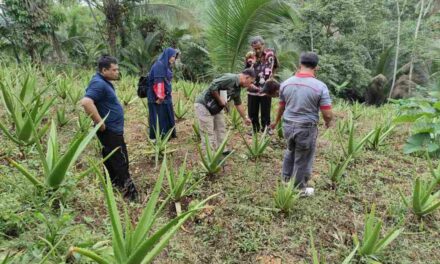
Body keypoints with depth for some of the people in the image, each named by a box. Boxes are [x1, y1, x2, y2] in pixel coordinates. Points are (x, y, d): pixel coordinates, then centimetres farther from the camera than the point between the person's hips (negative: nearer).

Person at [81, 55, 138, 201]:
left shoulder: (104, 82, 10)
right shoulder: (99, 83, -22)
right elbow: (86, 102, -36)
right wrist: (100, 123, -28)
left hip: (113, 129, 10)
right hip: (110, 130, -10)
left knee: (111, 158, 21)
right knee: (120, 161, -1)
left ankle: (112, 183, 35)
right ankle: (128, 189, 9)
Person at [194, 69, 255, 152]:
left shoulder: (237, 88, 9)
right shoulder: (230, 78, -22)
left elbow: (238, 104, 21)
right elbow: (212, 87, -30)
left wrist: (245, 118, 27)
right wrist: (220, 99, -19)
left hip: (215, 108, 10)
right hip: (203, 105, -10)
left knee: (221, 129, 15)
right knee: (208, 133, -6)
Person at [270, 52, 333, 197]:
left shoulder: (286, 83, -3)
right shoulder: (320, 86, -15)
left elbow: (281, 107, 9)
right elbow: (328, 114, -15)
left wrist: (276, 121, 27)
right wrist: (327, 122, 8)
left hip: (288, 125, 4)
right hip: (306, 128, -4)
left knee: (290, 152, 29)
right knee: (302, 160, 13)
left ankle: (286, 179, 43)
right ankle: (299, 189, 30)